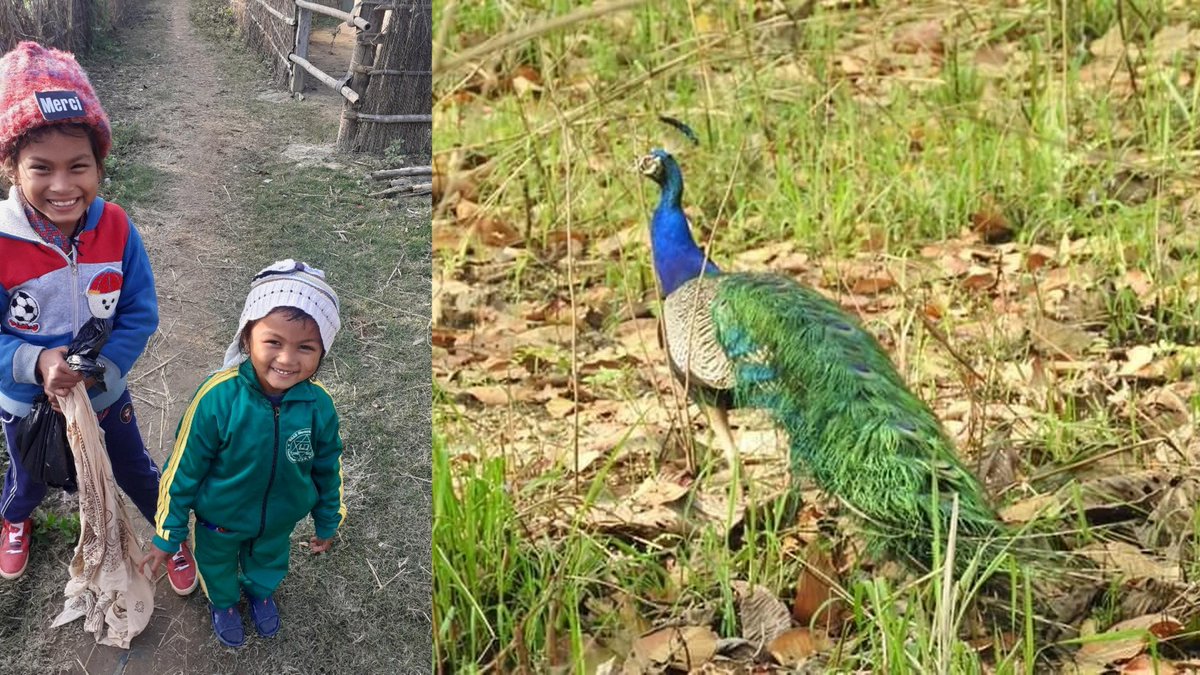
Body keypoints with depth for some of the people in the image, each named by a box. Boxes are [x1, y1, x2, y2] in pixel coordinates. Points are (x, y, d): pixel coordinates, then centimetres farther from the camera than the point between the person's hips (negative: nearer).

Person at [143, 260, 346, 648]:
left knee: (269, 561, 33)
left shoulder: (318, 406, -27)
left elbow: (327, 469, -7)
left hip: (279, 522, 2)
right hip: (221, 520, -2)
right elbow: (185, 467, -22)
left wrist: (327, 523, 7)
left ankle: (260, 593, 66)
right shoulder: (218, 397, -36)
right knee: (218, 565, 29)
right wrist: (167, 534, -12)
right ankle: (223, 603, 62)